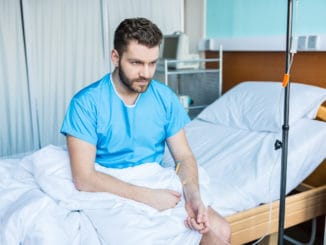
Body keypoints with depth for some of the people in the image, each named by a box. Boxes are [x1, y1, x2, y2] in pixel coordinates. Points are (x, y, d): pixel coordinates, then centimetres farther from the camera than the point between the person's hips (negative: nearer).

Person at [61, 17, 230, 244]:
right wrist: (146, 196, -25)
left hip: (159, 188, 4)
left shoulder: (166, 98, -1)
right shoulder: (86, 103, -14)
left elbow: (184, 157, 1)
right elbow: (83, 178, -19)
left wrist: (193, 196, -19)